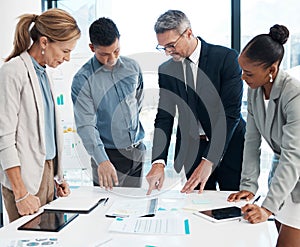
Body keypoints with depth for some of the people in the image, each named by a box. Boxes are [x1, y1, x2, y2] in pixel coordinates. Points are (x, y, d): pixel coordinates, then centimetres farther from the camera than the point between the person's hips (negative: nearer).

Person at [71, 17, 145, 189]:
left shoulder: (133, 67, 2)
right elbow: (85, 125, -20)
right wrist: (102, 161, -31)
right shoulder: (83, 79, -13)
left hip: (137, 150, 5)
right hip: (108, 154, -4)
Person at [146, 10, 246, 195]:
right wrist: (159, 161, -16)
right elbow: (164, 117, -2)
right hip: (191, 150, 3)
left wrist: (209, 161, -23)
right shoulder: (166, 70, 2)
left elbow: (231, 113, -18)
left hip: (229, 147, -3)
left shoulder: (226, 58, -12)